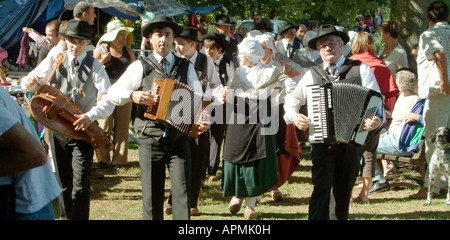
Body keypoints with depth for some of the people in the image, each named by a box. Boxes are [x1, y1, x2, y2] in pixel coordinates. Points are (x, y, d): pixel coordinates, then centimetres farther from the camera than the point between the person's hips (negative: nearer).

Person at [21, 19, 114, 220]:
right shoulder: (53, 61, 3)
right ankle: (66, 215, 28)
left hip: (83, 128, -3)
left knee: (80, 183, -11)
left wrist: (91, 116, -28)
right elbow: (29, 84, 6)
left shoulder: (94, 67, -3)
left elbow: (108, 99, -11)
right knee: (63, 181, 14)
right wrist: (30, 81, -19)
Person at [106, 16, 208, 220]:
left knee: (182, 193, -9)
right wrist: (132, 95, -14)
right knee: (152, 196, 3)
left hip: (179, 139, 1)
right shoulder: (140, 67, 4)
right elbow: (112, 94, 4)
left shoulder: (186, 67, 11)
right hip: (150, 140, -1)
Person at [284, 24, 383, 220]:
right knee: (321, 187, -15)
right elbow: (292, 98, 20)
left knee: (344, 192, 12)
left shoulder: (361, 70, 4)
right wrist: (293, 116, -2)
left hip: (352, 140, 0)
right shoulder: (312, 74, 10)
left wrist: (377, 120, -22)